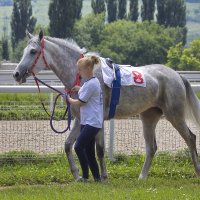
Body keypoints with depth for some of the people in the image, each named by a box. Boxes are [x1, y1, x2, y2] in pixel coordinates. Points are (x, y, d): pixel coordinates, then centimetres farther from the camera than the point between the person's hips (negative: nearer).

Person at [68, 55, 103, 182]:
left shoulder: (91, 84, -17)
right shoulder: (89, 82, 14)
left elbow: (80, 103, -13)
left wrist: (69, 100, 4)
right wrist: (80, 89, 18)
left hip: (92, 122, -11)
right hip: (86, 121, 11)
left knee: (79, 147, -17)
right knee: (89, 152, 9)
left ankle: (85, 175, -12)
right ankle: (97, 177, 12)